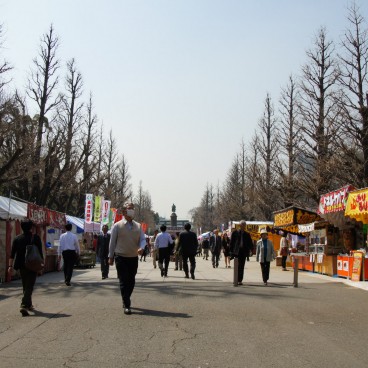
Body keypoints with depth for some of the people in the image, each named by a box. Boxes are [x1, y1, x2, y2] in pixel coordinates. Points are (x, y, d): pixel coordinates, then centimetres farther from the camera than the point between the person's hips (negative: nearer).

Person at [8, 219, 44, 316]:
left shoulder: (17, 238, 3)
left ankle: (28, 305, 29)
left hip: (21, 266, 4)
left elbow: (12, 254, 0)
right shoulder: (36, 238, -6)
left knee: (25, 286, 19)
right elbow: (40, 252, -7)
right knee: (29, 286, -3)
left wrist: (10, 266, 3)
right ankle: (24, 306, -18)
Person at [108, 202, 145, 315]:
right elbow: (112, 242, 1)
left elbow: (143, 239, 5)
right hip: (121, 258, -4)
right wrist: (111, 257, 3)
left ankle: (126, 301, 32)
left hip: (134, 258, 4)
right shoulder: (117, 226, -3)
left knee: (131, 281, 13)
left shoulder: (138, 226, 8)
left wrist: (141, 248, -18)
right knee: (123, 282, -4)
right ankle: (127, 305, -3)